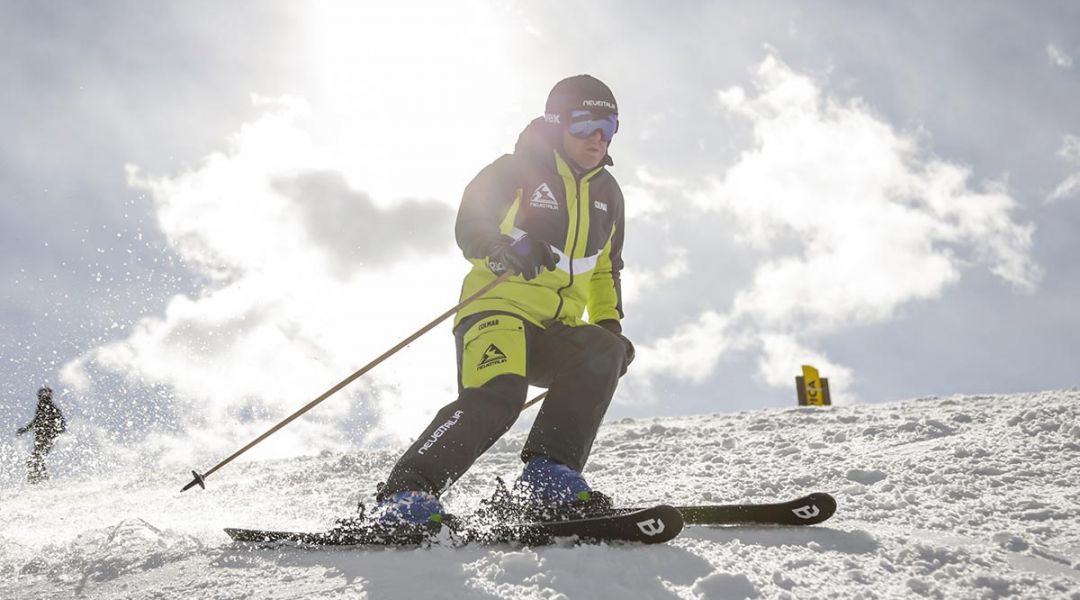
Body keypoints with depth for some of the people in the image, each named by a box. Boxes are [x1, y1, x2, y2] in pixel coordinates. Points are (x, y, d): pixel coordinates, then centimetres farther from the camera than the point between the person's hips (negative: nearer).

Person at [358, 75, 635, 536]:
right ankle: (404, 497, -30)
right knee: (495, 397, -32)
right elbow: (469, 229, -8)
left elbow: (605, 271, 29)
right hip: (498, 309, -6)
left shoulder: (607, 194, 19)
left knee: (603, 352, -26)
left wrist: (610, 325, 15)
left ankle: (549, 477, -26)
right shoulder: (517, 170, 1)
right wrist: (506, 251, -29)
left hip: (554, 333, 6)